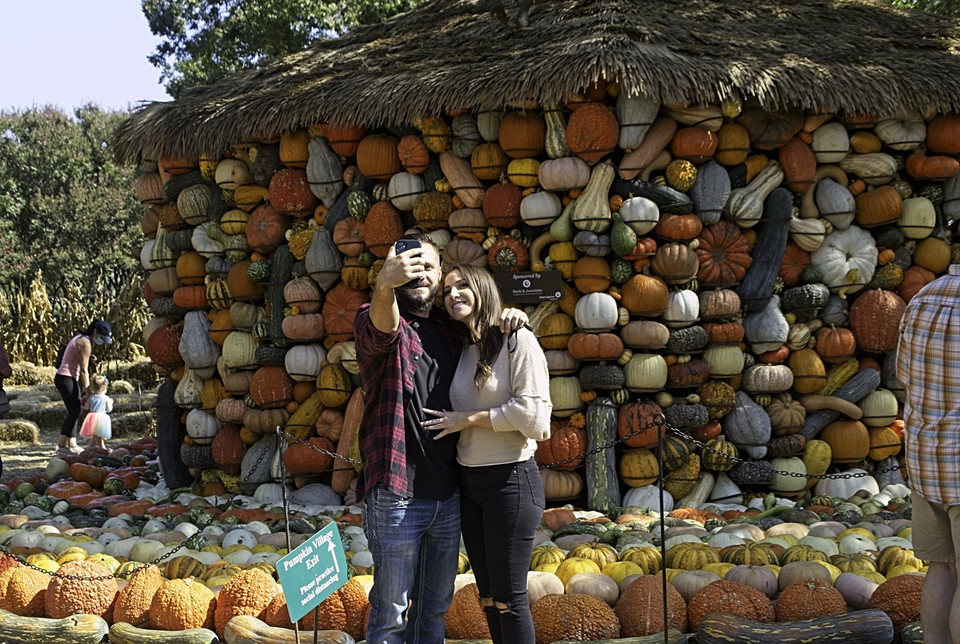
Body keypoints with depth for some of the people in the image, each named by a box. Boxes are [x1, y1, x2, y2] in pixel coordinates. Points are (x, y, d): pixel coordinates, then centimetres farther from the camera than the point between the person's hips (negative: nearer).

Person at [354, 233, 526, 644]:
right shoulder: (373, 318, -6)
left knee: (435, 608, 15)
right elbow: (381, 330, -29)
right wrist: (384, 286, -52)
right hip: (396, 497, -6)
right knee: (391, 611, -1)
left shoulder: (446, 326, 11)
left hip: (447, 496, 6)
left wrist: (508, 316, 2)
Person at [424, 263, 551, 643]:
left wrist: (467, 420, -11)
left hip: (510, 480, -7)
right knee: (488, 596, 11)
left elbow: (532, 412, -17)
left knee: (508, 598, -2)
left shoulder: (517, 340, -8)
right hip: (468, 482, 7)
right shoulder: (461, 351, 12)